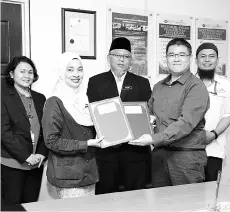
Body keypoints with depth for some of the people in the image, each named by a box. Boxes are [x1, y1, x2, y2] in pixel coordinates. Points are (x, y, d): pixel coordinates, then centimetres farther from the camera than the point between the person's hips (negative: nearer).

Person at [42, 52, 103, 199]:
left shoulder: (84, 99, 10)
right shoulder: (55, 102, -12)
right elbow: (51, 141, -16)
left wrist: (100, 138, 2)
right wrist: (86, 144, -19)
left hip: (89, 172, 7)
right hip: (68, 175, -7)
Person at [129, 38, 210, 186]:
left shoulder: (196, 87, -8)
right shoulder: (158, 87, 14)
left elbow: (186, 123, -20)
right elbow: (149, 114, 25)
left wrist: (155, 139, -27)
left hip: (187, 156, -6)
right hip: (159, 153, 6)